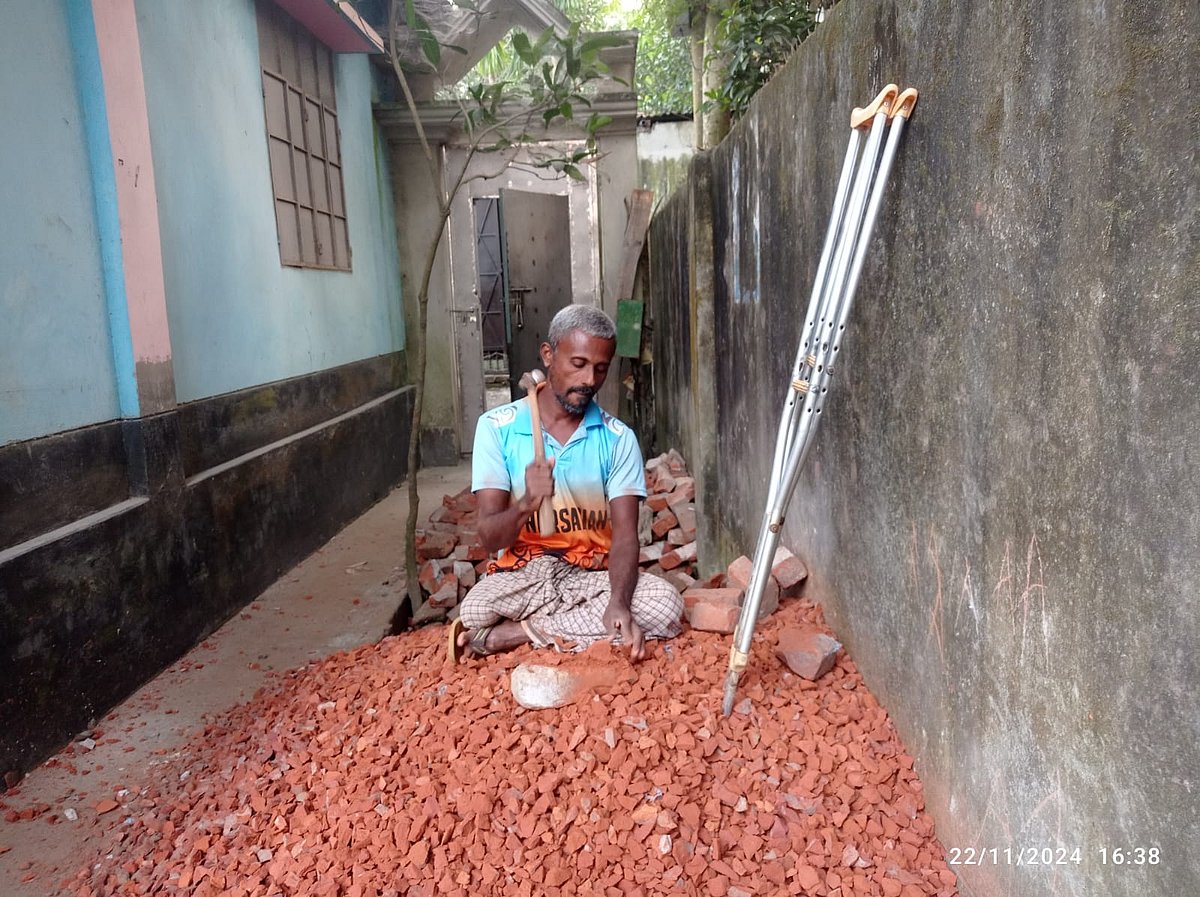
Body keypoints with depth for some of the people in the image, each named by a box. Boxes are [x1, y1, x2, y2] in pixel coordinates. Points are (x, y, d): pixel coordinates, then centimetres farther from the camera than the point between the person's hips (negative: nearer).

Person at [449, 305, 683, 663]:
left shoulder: (618, 439, -3)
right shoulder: (497, 427, -6)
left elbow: (625, 535, -11)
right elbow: (489, 536, -10)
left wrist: (619, 603, -32)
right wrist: (526, 504, -34)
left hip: (593, 574, 4)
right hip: (522, 573, -3)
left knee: (665, 604, -27)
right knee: (474, 613, -35)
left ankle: (514, 634, -17)